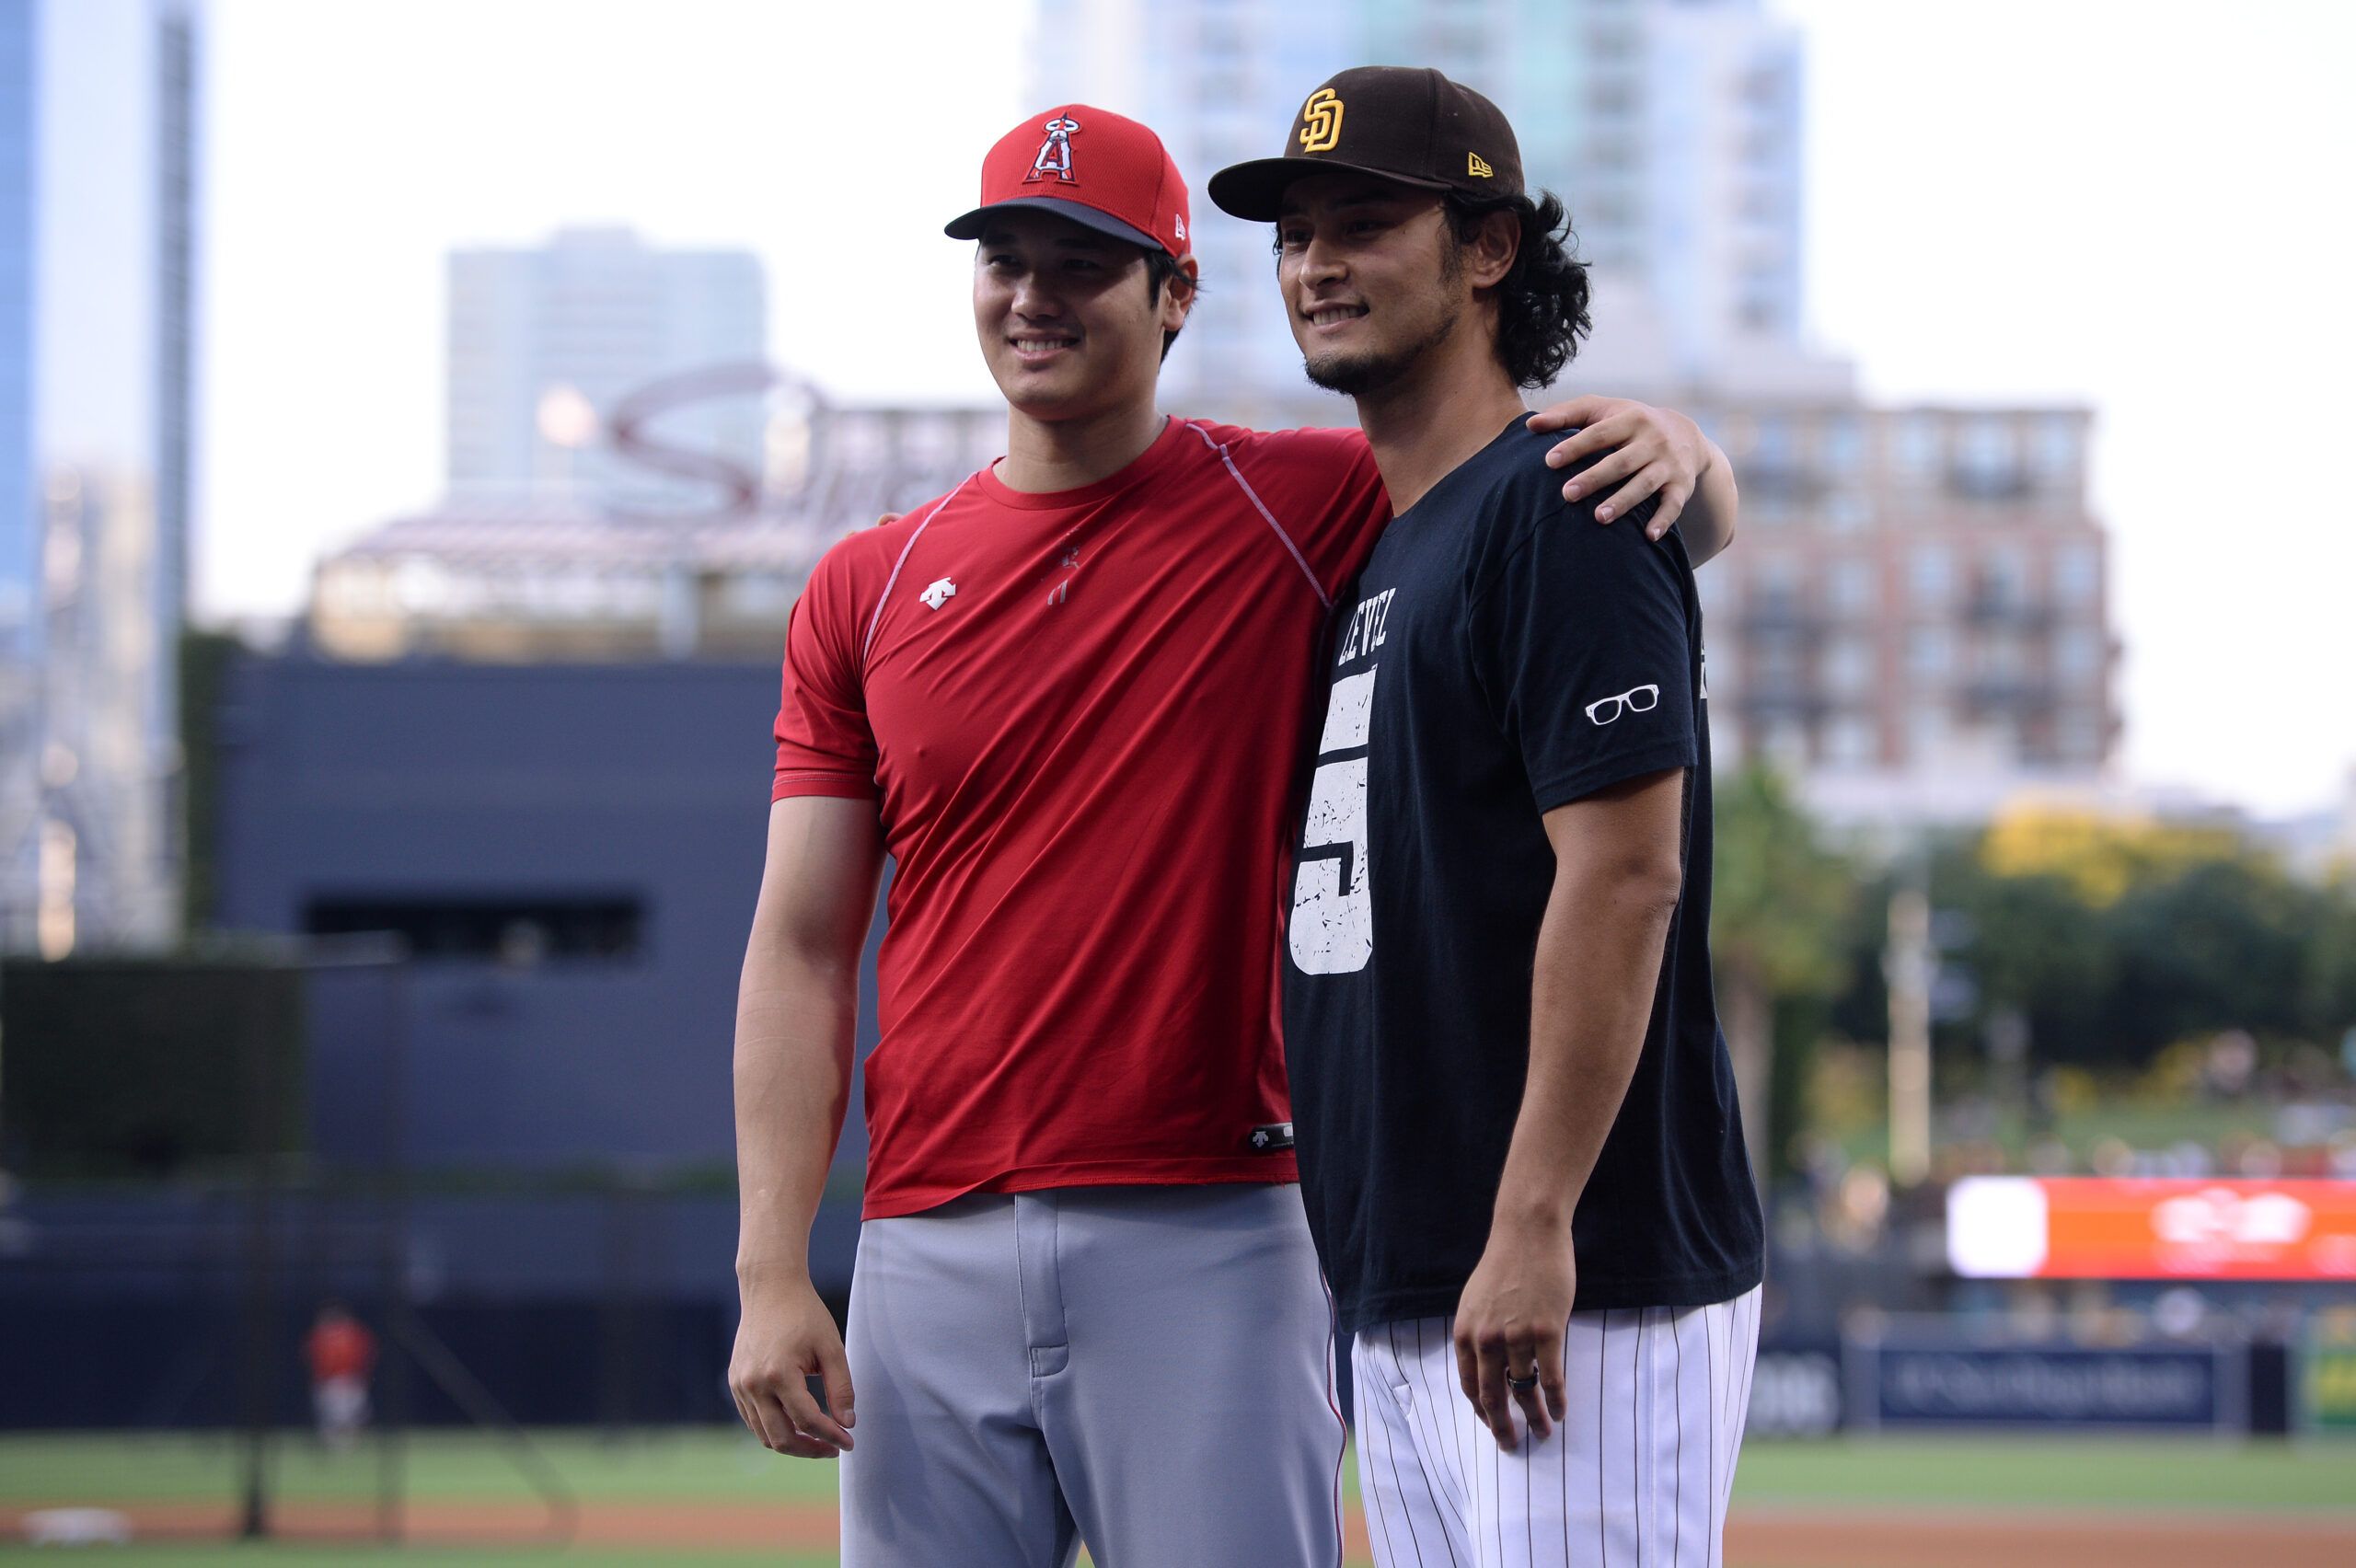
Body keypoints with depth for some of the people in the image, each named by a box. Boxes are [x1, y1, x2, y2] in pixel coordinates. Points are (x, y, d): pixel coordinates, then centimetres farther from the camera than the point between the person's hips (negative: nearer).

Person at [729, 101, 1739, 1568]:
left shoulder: (1301, 511, 4)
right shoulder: (868, 590, 10)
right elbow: (801, 951, 8)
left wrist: (1674, 444, -18)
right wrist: (773, 1273, -2)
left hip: (1211, 1243, -2)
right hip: (930, 1264, 3)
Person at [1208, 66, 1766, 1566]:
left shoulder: (1564, 510, -9)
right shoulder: (1364, 553, 20)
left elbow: (1623, 875, -18)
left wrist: (1534, 1225, -23)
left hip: (1589, 1288, -10)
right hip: (1403, 1297, 10)